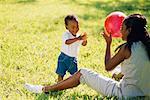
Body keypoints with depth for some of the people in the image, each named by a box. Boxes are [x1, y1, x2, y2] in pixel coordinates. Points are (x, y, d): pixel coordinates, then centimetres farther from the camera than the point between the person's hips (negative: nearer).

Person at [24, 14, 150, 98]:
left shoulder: (127, 48, -15)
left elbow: (108, 67, -3)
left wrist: (108, 43, 6)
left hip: (125, 94, -7)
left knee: (82, 73, 3)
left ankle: (45, 89, 9)